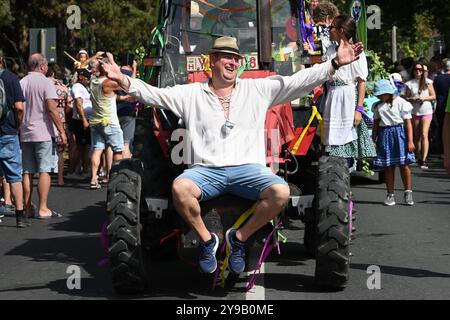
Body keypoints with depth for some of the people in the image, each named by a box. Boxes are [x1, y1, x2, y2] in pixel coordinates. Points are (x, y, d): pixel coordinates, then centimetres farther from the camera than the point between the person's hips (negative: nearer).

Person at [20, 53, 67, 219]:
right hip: (43, 133, -6)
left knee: (27, 172, 9)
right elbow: (52, 109, -15)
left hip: (25, 134, 6)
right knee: (45, 171, -3)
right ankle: (43, 209, -6)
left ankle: (27, 208, 11)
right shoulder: (45, 82, -8)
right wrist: (61, 131, -12)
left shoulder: (21, 83, 9)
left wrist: (18, 130, 19)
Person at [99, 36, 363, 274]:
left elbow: (299, 81, 7)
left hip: (247, 168, 1)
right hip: (205, 170, 0)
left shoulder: (258, 89, 12)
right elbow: (153, 94, 6)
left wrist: (336, 64, -3)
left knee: (281, 192, -29)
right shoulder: (191, 94, 12)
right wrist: (123, 80, -10)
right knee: (180, 188, -33)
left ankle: (240, 238, -3)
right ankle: (207, 239, -6)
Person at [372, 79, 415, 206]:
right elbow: (376, 123, 16)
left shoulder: (400, 103, -5)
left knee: (403, 164, -4)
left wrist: (410, 141, -11)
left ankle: (408, 192, 7)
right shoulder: (378, 106, 10)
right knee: (388, 166, 5)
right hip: (384, 135, 4)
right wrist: (374, 139, 11)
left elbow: (408, 123, -7)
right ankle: (390, 194, 11)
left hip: (399, 133, -4)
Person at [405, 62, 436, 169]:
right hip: (414, 112, 2)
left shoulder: (428, 82, 3)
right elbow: (406, 98, 7)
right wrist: (413, 99, -13)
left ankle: (424, 160, -19)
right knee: (417, 136, 8)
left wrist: (424, 98, -12)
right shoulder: (410, 83, 5)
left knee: (424, 135, -14)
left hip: (426, 112, -2)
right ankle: (419, 158, 17)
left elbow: (433, 96, 4)